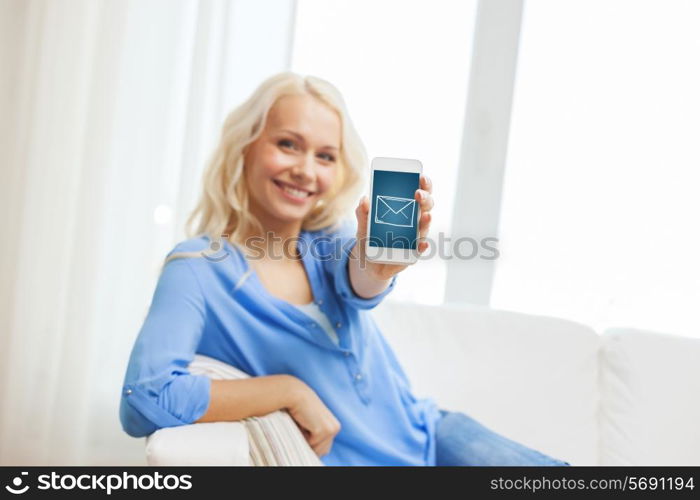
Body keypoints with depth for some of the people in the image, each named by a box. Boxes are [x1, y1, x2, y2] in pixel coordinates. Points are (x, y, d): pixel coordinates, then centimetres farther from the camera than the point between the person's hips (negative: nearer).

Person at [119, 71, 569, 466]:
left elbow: (359, 286, -22)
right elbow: (143, 401, -24)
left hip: (428, 432, 4)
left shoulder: (328, 236, 0)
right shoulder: (198, 267, -12)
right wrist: (290, 390, -22)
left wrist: (378, 256, -44)